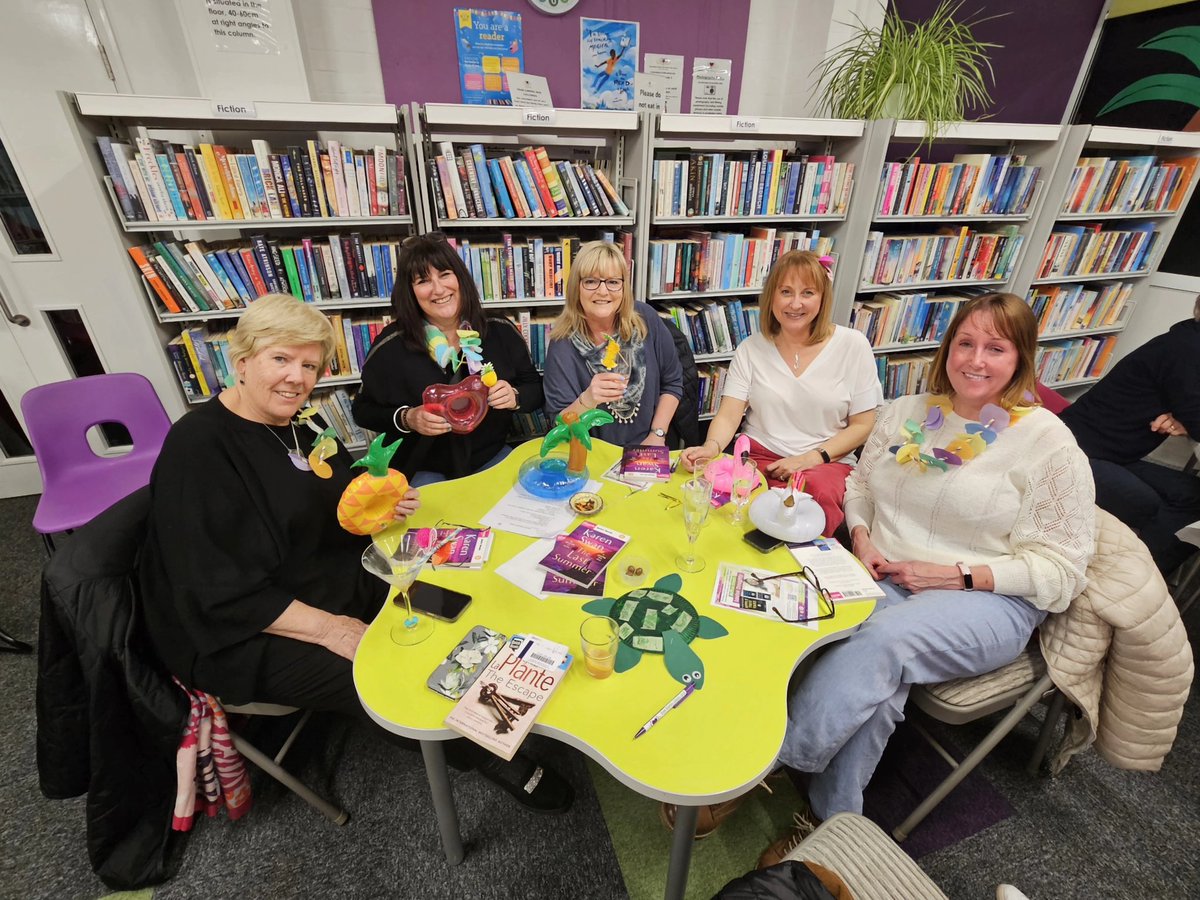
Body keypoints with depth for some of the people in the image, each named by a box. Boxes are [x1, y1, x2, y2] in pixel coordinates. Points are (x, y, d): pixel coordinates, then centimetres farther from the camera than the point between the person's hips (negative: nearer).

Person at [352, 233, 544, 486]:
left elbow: (536, 390, 6)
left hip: (494, 458, 2)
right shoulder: (391, 345, -9)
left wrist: (514, 397, -16)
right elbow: (364, 411, 3)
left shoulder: (500, 331, -4)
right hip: (426, 471, -1)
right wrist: (406, 419, -16)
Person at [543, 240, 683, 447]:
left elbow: (673, 381, 6)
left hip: (648, 453, 2)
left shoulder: (645, 319, -5)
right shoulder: (563, 344, -11)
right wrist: (588, 400, -30)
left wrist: (657, 435, -3)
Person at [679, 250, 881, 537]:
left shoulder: (852, 345, 2)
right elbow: (729, 415, -2)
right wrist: (712, 446, -24)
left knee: (821, 493, -35)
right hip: (759, 457, 1)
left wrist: (813, 457, -12)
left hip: (827, 463, 0)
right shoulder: (751, 349, 5)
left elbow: (862, 426, 3)